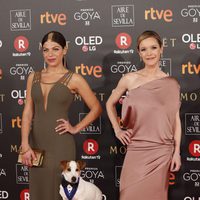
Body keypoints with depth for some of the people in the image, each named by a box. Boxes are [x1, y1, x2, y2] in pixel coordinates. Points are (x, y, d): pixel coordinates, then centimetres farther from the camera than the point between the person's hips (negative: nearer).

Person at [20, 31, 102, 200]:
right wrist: (25, 146, -6)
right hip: (36, 143, 4)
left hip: (60, 144, -4)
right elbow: (28, 112, 3)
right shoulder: (33, 77, 7)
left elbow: (96, 108, 2)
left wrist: (76, 128, -4)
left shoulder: (73, 79, -4)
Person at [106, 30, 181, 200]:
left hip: (162, 151, 0)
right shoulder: (129, 79, 0)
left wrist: (177, 152, 1)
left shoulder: (171, 83, 1)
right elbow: (110, 104, 15)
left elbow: (176, 119, 4)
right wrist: (117, 130, 7)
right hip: (136, 150, 0)